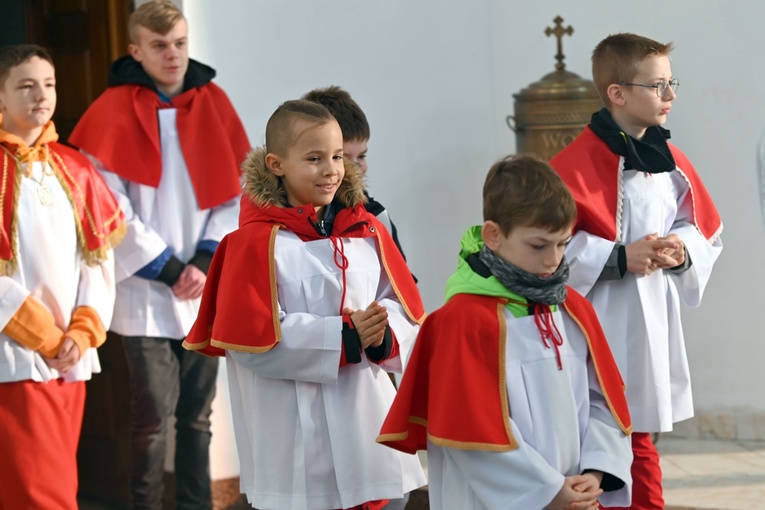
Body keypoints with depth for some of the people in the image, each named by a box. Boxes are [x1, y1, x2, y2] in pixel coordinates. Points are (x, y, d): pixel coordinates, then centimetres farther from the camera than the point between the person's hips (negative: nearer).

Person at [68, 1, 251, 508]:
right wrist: (169, 270, -10)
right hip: (144, 292, -3)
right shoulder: (114, 112, -3)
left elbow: (235, 193, 6)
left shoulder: (213, 104, 7)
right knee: (153, 416, -5)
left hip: (206, 292, 3)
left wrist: (206, 262, -6)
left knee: (198, 414, 8)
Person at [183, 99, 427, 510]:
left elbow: (406, 310, 9)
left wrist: (381, 334, -14)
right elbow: (252, 339, -16)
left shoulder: (368, 232, 8)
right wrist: (344, 337, -18)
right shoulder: (257, 242, -9)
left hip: (368, 426, 5)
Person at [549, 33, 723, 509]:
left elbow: (707, 233, 17)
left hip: (653, 325, 7)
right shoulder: (576, 164, -15)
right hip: (599, 330, -7)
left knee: (640, 439, 16)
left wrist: (683, 251, -5)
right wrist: (619, 258, -20)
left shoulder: (671, 161, 8)